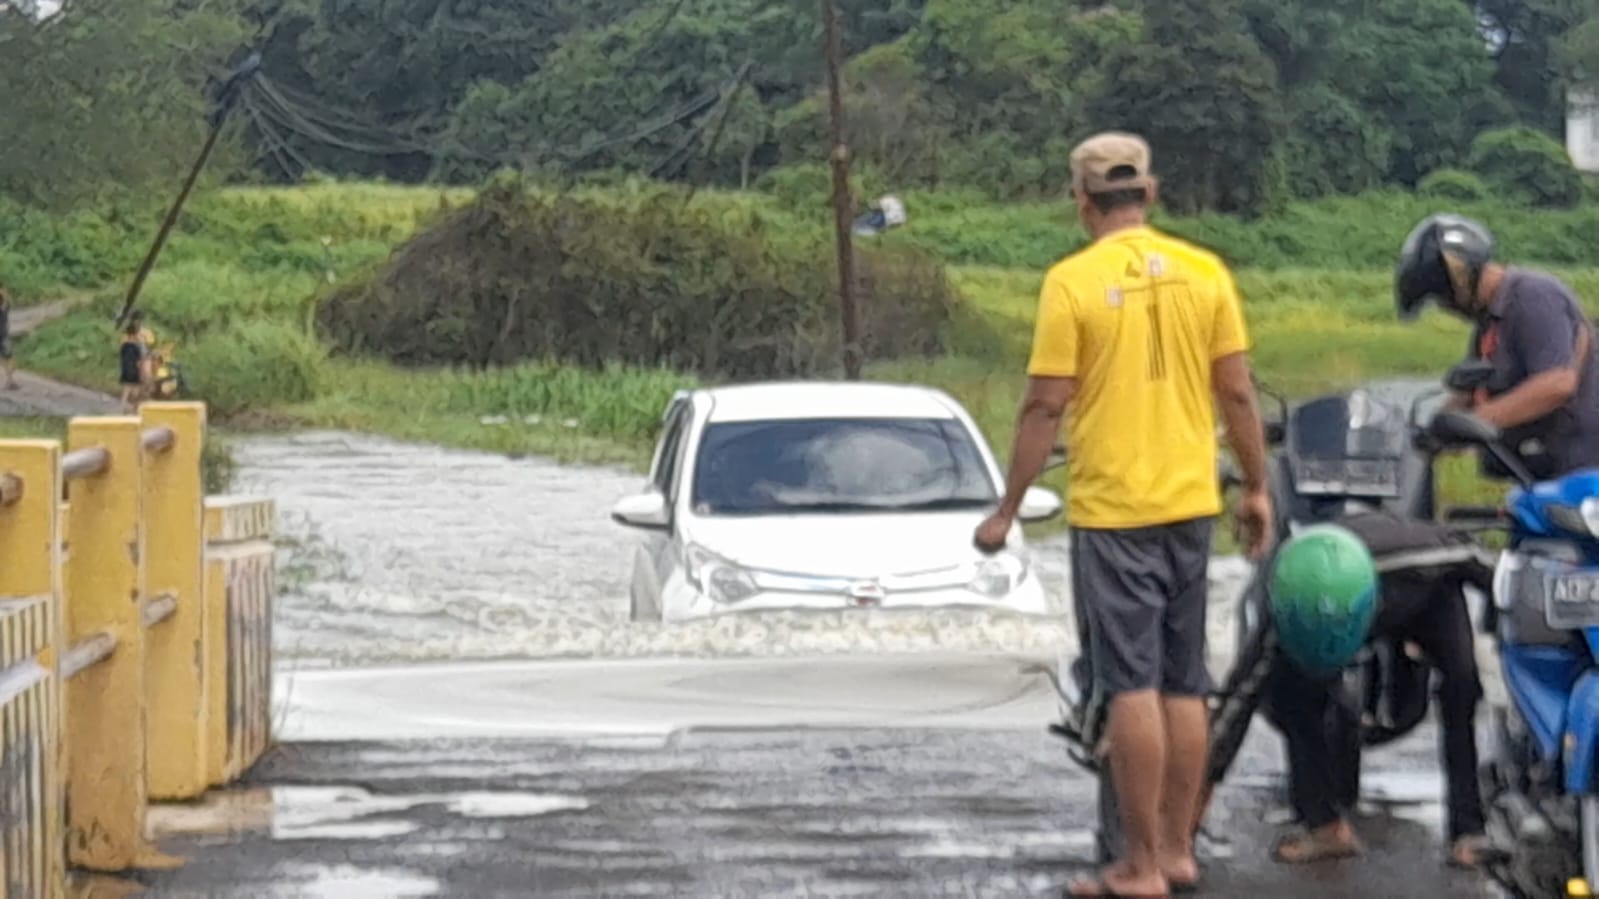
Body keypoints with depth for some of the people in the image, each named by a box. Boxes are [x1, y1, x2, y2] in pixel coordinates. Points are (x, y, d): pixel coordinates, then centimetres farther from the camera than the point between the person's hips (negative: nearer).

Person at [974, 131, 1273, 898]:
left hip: (1111, 510, -5)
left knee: (1133, 687, -3)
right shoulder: (1204, 272, 2)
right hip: (1191, 503, 5)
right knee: (1184, 685, 12)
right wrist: (1258, 489, 14)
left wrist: (1007, 511, -3)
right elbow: (1237, 394, 3)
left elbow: (1044, 407, -10)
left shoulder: (1072, 282, -10)